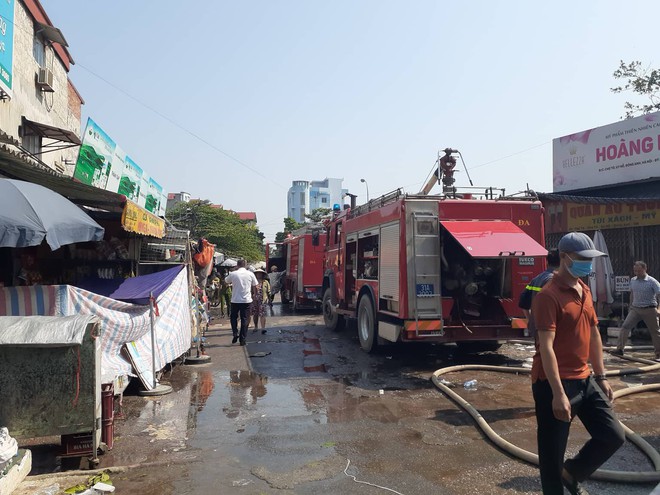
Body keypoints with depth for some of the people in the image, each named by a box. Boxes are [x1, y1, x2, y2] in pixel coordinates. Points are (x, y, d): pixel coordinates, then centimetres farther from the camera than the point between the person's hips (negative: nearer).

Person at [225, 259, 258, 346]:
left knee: (233, 317, 19)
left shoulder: (233, 274, -5)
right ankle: (242, 339, 8)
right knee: (244, 319, 7)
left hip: (235, 300, -1)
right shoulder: (250, 274, -1)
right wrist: (252, 294, 21)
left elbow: (226, 281, 14)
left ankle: (235, 333, 3)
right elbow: (255, 286, 5)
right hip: (247, 300, 1)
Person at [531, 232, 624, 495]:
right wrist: (558, 394, -25)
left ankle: (572, 473, 33)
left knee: (613, 436, 13)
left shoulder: (584, 290, 10)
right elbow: (546, 347, -23)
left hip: (585, 380, 8)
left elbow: (593, 335, 17)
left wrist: (601, 377, 17)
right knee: (552, 451, 4)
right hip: (555, 384, -8)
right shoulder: (548, 296, -19)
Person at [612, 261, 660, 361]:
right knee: (625, 326, -9)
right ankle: (620, 349, -8)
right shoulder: (633, 280, 5)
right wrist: (631, 306, 18)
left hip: (649, 309, -4)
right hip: (635, 309, 4)